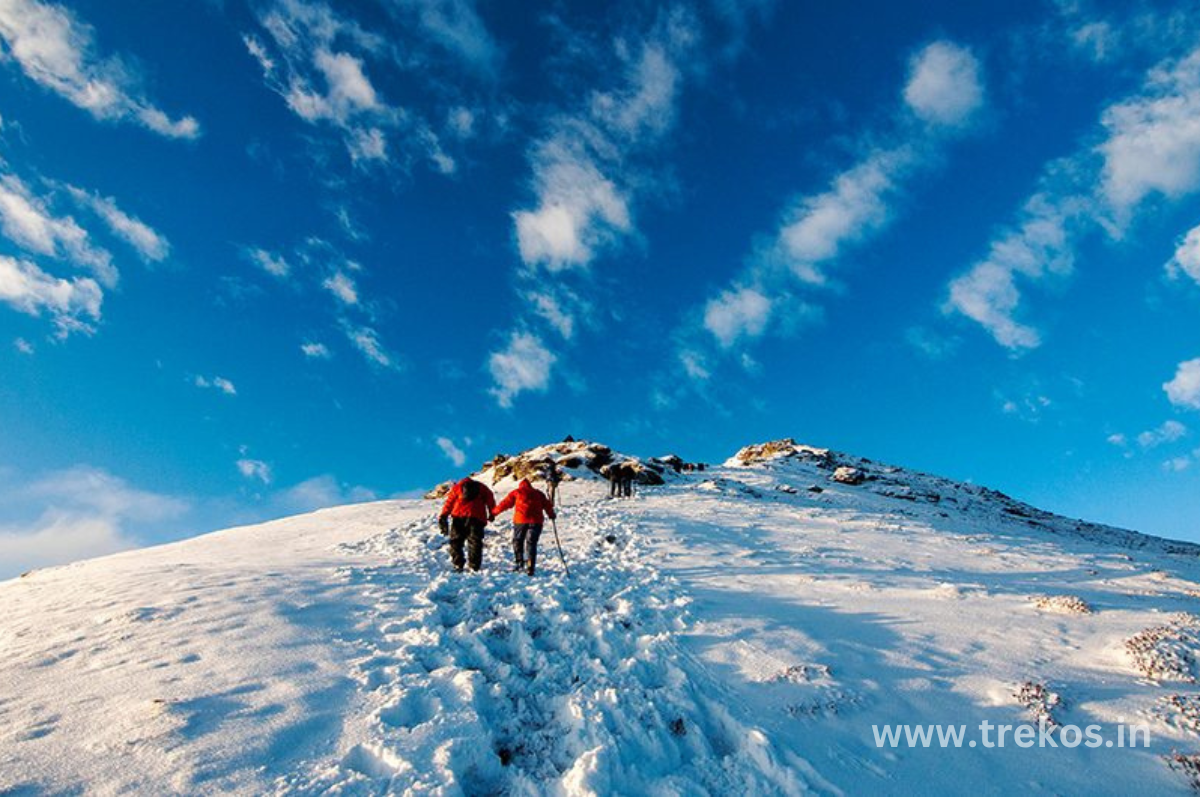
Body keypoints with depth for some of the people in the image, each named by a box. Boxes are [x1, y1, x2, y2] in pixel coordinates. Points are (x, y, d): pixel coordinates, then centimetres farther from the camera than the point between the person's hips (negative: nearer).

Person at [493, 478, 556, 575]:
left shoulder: (516, 492, 12)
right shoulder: (539, 494, 18)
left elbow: (506, 503, 11)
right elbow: (547, 505, 18)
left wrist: (494, 512, 20)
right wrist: (551, 515, 33)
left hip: (520, 520, -2)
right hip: (536, 521, 2)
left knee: (517, 541, 16)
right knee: (531, 543, 4)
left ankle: (518, 563, 14)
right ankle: (530, 567, -5)